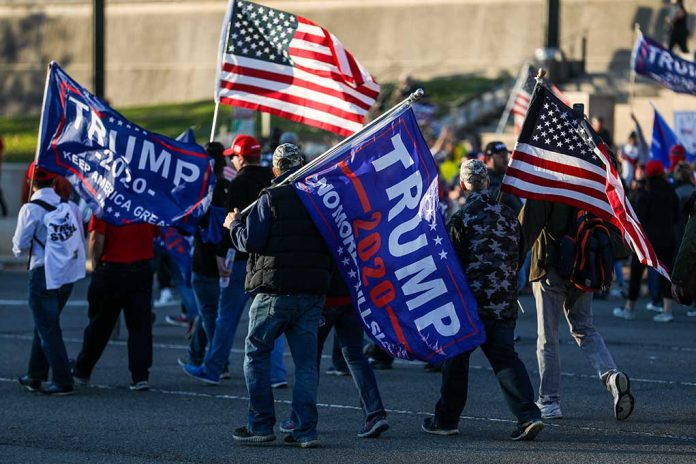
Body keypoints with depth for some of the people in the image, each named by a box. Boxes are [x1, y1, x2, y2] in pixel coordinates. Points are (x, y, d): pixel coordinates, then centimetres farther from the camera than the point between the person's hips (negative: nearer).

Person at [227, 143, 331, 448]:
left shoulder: (270, 199, -8)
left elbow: (250, 241, -11)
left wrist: (234, 225, 6)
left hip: (275, 291, -5)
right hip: (314, 291, 5)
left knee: (256, 354, 8)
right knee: (306, 360, 7)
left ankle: (261, 425, 5)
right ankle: (305, 430, 1)